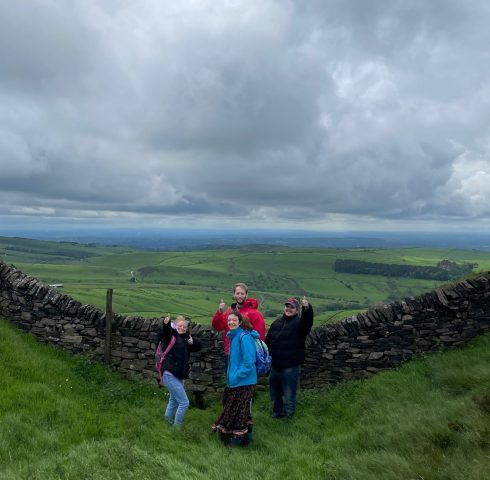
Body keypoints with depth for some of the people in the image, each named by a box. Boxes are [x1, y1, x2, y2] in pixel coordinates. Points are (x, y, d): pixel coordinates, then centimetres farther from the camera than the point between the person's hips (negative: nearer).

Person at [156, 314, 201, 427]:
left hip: (178, 376, 8)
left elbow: (198, 346, 13)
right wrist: (166, 324, -51)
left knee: (174, 400, 27)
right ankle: (177, 426, 7)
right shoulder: (170, 336, -8)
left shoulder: (186, 339, 11)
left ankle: (169, 420, 47)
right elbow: (163, 333, -30)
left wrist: (193, 342, -8)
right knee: (184, 402, -7)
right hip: (170, 375, -8)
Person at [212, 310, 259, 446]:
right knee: (233, 408, 19)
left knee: (241, 410, 3)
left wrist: (236, 376, -20)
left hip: (244, 381, -9)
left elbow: (249, 362, -25)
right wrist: (231, 375, 11)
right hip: (234, 380, 9)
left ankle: (239, 438, 18)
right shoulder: (233, 336, 8)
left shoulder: (245, 337, -21)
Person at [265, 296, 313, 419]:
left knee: (289, 395, 2)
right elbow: (268, 342, 17)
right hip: (275, 366, 6)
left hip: (291, 367, -6)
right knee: (274, 393, 20)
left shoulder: (299, 322, -6)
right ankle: (276, 414, 39)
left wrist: (307, 308, -51)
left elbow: (307, 321, -32)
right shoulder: (277, 322, 11)